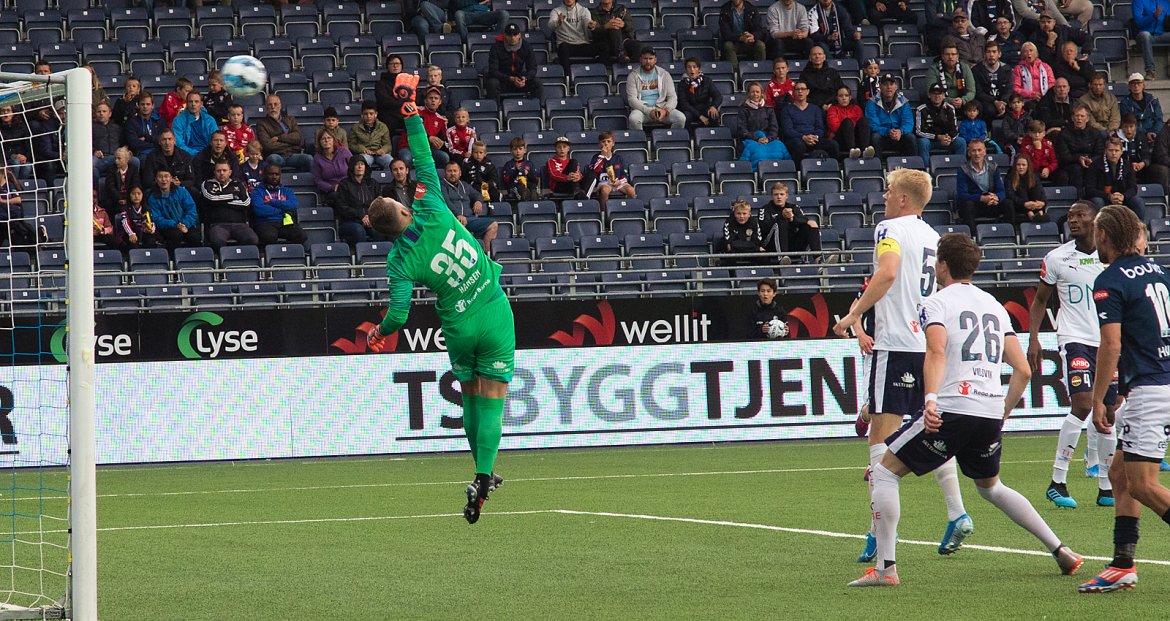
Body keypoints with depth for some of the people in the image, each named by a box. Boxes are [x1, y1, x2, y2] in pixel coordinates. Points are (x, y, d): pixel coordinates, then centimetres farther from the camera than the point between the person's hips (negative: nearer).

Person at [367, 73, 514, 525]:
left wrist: (380, 333, 9)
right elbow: (426, 163, 1)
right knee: (491, 402, -1)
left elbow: (399, 313, -13)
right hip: (495, 314, 0)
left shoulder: (399, 260, -9)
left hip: (459, 327, 0)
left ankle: (483, 475, 24)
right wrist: (412, 117, 11)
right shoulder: (433, 214, -8)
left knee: (471, 399, 19)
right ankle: (482, 477, -15)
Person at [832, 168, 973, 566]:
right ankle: (957, 514, 9)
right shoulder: (933, 236, 16)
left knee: (882, 435, -6)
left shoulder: (890, 228, -6)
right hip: (931, 343, 8)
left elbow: (888, 272, -24)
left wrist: (855, 314, -19)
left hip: (896, 343, -8)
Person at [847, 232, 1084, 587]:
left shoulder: (936, 303, 2)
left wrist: (931, 399, -30)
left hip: (951, 408, -6)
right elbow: (1023, 370, 16)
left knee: (885, 472, 5)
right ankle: (1061, 551, 23)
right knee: (990, 487, 29)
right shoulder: (995, 306, 20)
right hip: (991, 413, 6)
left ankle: (885, 567, -5)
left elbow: (937, 352, -19)